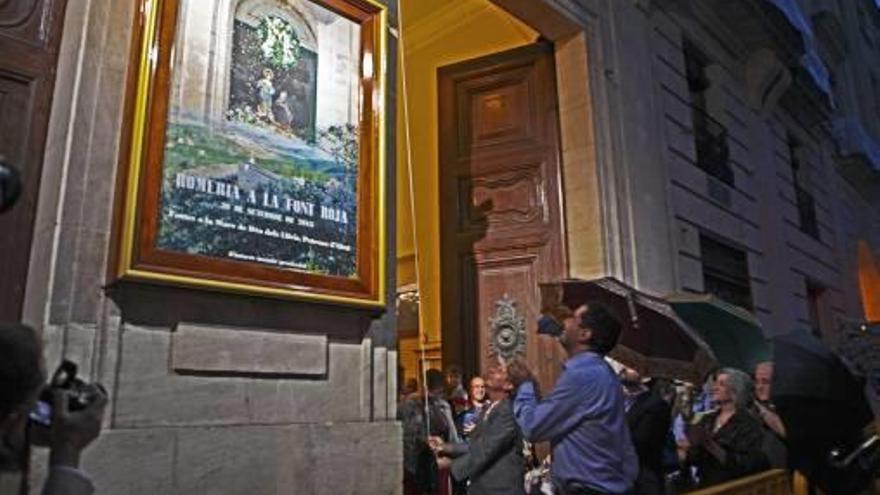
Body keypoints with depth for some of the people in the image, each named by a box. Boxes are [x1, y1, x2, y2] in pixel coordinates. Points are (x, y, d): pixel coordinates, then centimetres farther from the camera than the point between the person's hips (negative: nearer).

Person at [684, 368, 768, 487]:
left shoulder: (749, 424, -4)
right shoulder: (707, 419, 11)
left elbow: (744, 465, -15)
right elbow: (691, 459, 8)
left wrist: (711, 446, -22)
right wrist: (693, 445, -11)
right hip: (704, 486, 4)